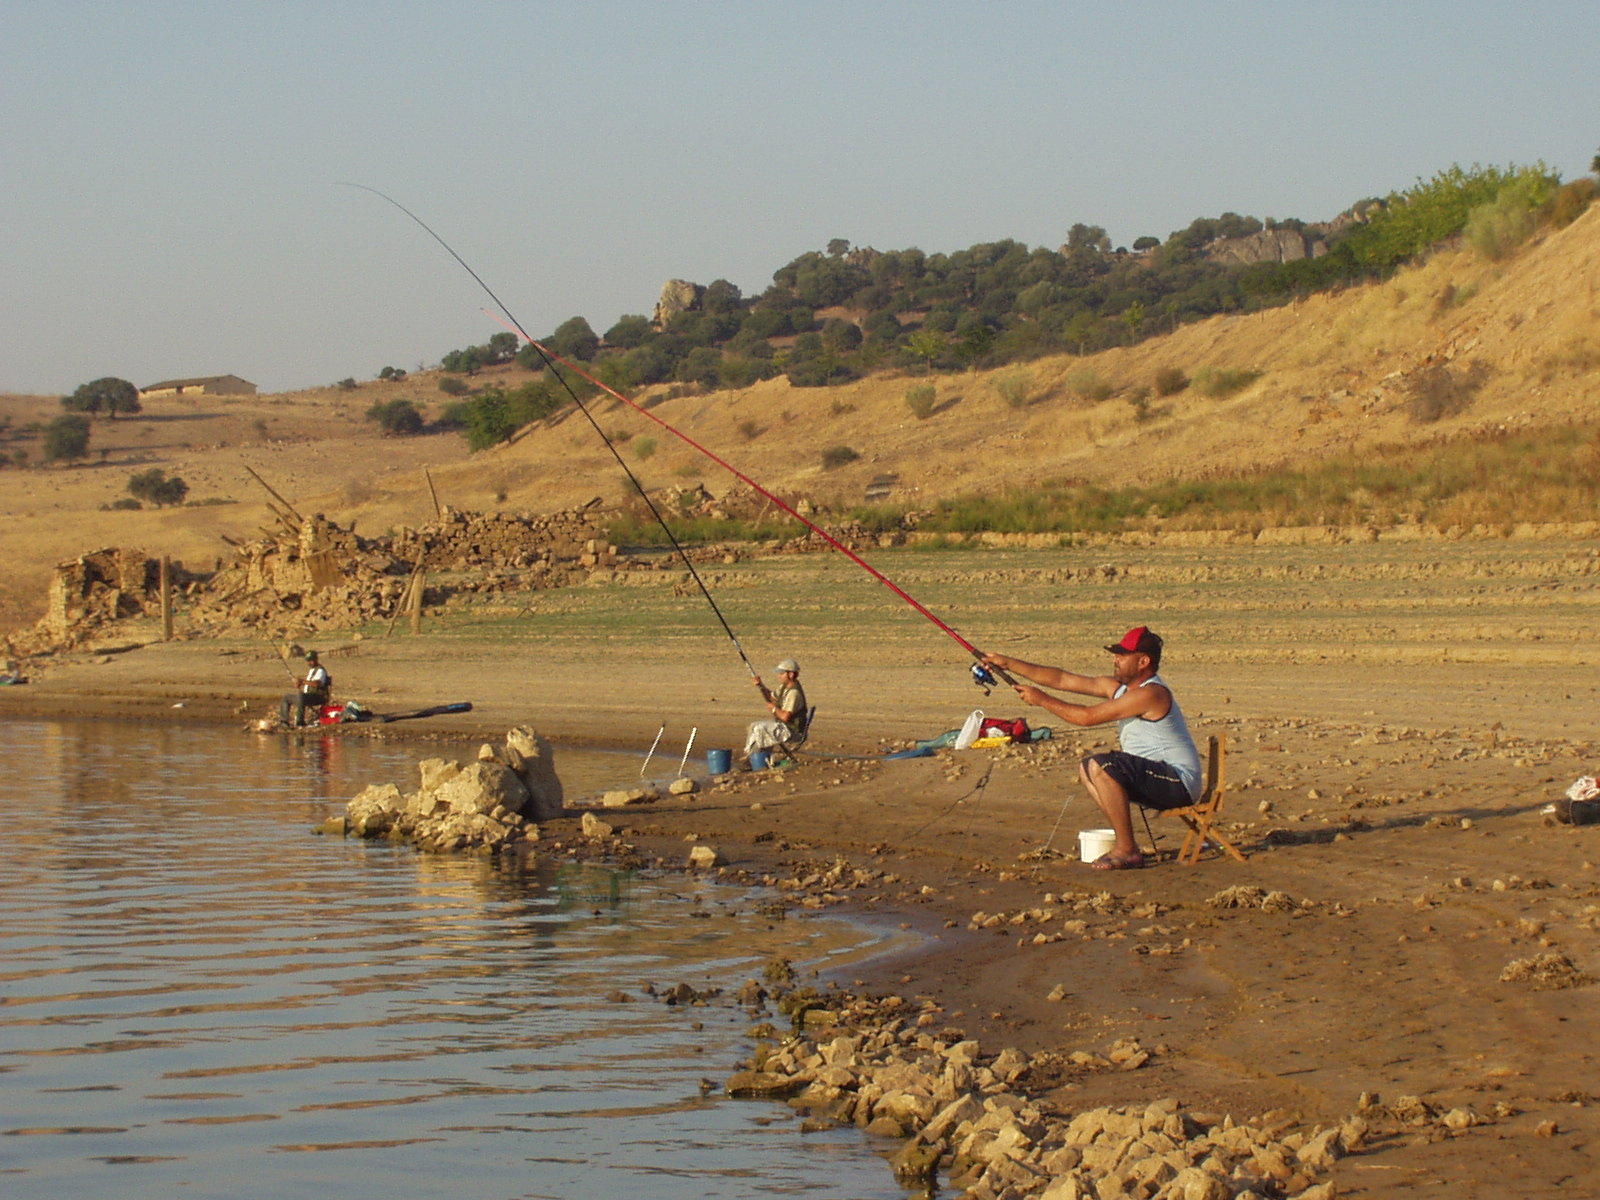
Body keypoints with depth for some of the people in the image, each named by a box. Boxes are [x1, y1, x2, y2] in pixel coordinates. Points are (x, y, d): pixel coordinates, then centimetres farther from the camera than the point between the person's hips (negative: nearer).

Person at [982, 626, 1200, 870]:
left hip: (1179, 783, -10)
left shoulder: (1151, 694, -19)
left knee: (1101, 766, -25)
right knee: (1087, 768, 17)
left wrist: (1042, 700, -10)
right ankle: (1125, 844, 10)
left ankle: (1127, 851, -20)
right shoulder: (1118, 687, 9)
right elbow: (1061, 679, 10)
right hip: (1155, 777, 10)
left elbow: (1088, 716, -20)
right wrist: (1008, 663, 8)